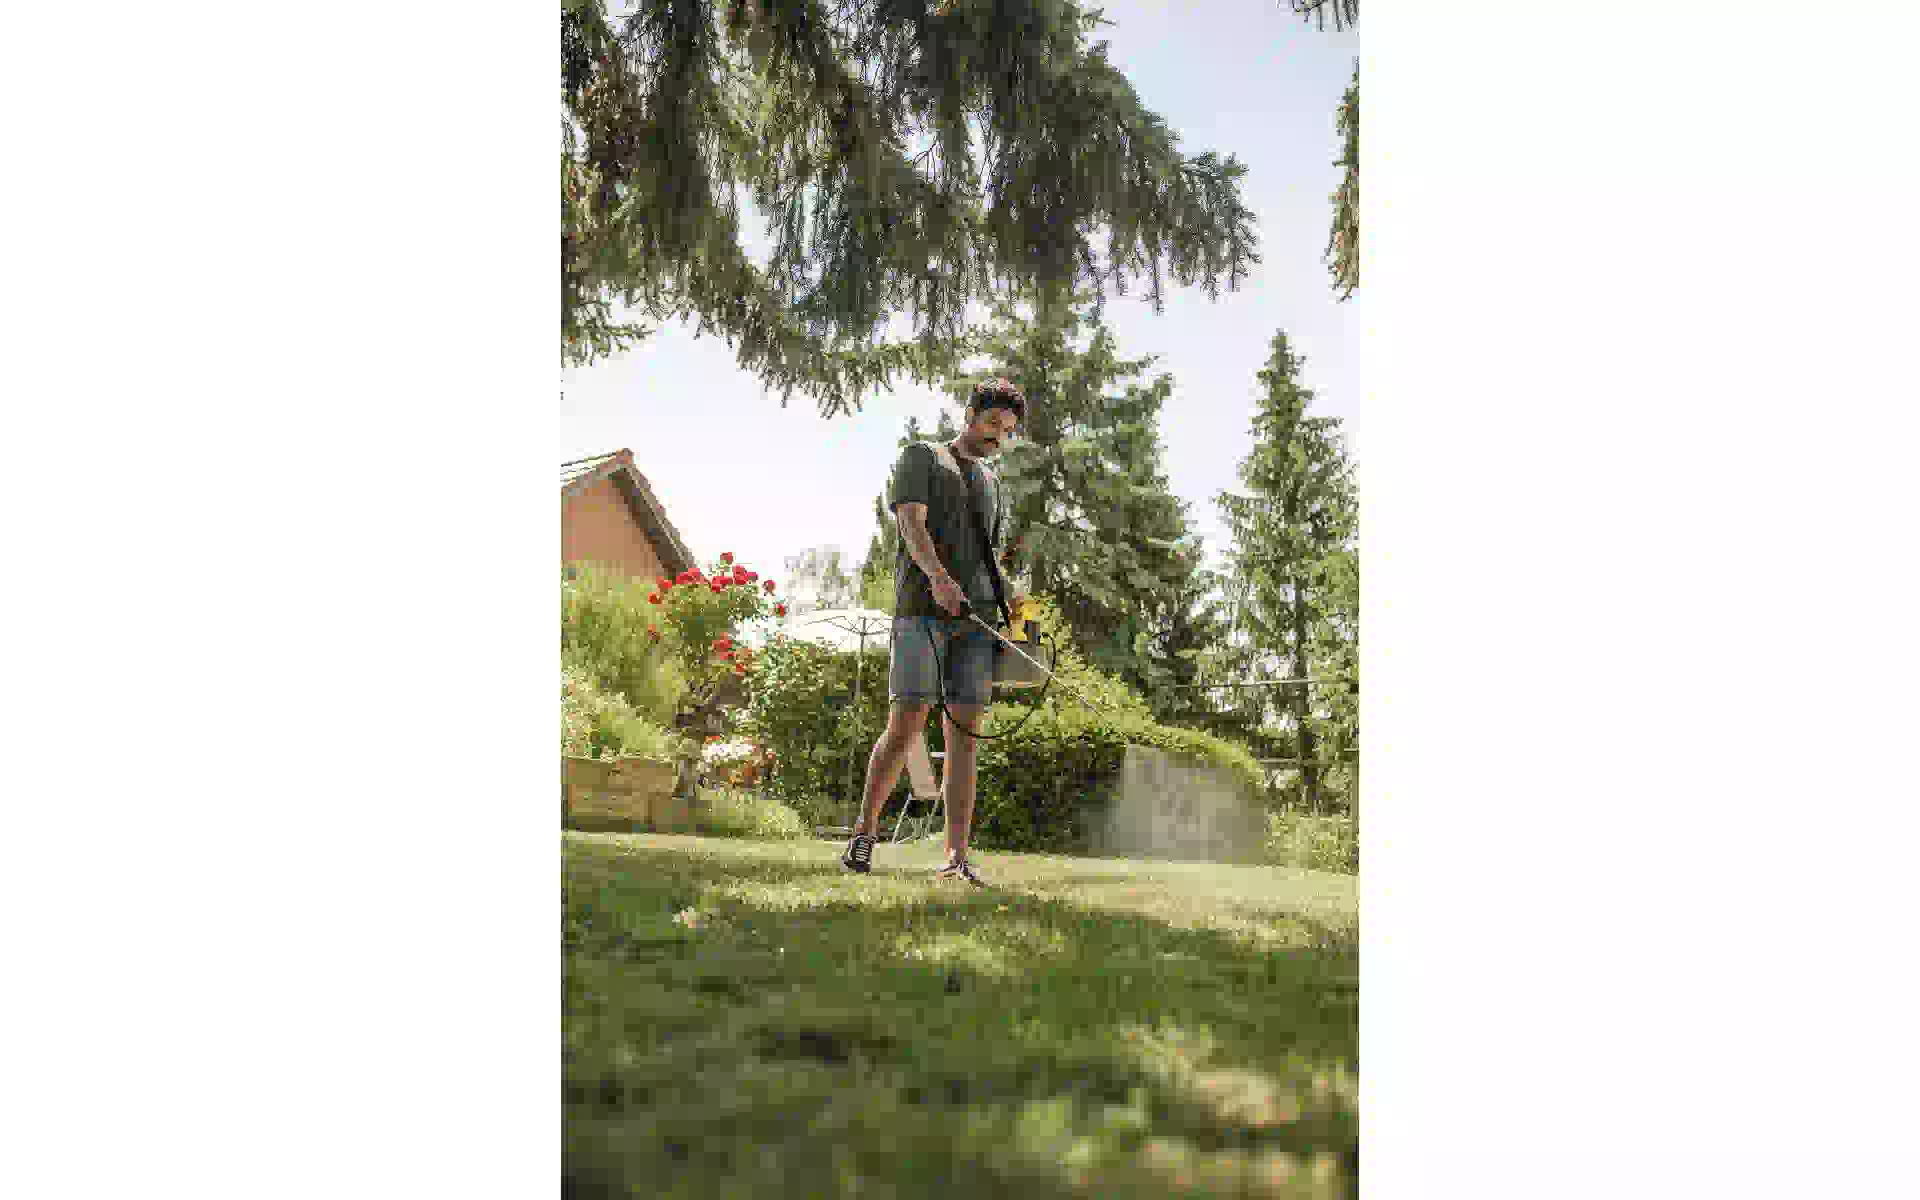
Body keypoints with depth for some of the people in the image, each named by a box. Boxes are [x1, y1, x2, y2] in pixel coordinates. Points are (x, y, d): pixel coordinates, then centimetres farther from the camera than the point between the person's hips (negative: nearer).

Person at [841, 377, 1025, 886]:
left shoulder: (991, 481, 29)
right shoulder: (922, 456, 11)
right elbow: (913, 523, -5)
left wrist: (1002, 612, 16)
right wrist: (938, 577, -23)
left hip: (976, 617, 5)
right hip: (922, 609, -5)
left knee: (965, 730, -3)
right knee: (906, 725, -11)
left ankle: (956, 857, -5)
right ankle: (864, 831, 5)